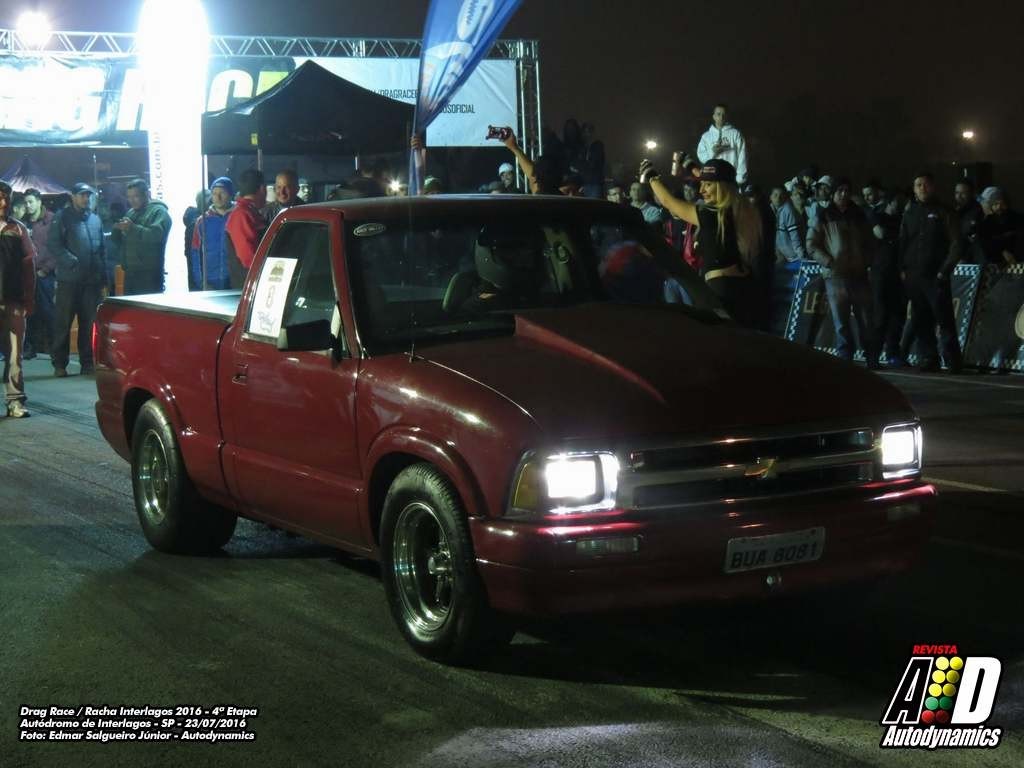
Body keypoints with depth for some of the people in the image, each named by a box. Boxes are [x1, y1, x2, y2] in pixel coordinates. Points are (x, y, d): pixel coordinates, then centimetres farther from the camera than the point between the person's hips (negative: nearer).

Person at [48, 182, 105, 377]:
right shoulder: (62, 218, 1)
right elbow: (54, 244, -8)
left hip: (92, 280, 4)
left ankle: (88, 362, 14)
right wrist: (71, 261, -19)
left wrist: (102, 275, 12)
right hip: (69, 279, -4)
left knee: (89, 323, 7)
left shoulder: (95, 220, 16)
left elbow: (102, 248, 19)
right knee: (63, 322, -1)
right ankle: (59, 364, 3)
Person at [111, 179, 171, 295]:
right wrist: (117, 229, -1)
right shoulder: (131, 213, 21)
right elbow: (118, 241, 21)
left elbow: (156, 234, -22)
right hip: (130, 272, 8)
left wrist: (132, 228, -27)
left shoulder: (159, 211, -4)